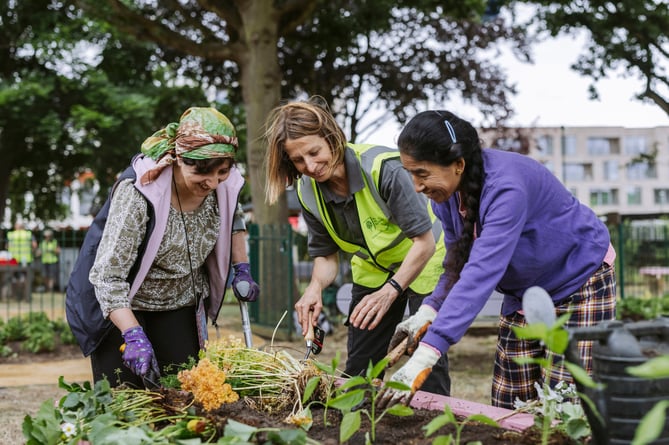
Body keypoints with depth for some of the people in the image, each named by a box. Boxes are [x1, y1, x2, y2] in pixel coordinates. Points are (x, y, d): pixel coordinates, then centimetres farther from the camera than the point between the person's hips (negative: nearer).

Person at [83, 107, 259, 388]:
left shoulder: (224, 185, -14)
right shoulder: (137, 194, -31)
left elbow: (232, 221, 12)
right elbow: (107, 276, -31)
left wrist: (242, 270, 3)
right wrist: (134, 336, -39)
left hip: (181, 306, 5)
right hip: (125, 309, -4)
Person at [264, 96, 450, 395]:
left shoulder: (383, 168, -32)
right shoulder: (308, 192, -14)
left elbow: (424, 241, -29)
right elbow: (326, 255, -4)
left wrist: (390, 291, -39)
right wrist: (315, 288, -25)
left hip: (422, 263, -5)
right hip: (373, 270, 5)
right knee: (357, 369, 7)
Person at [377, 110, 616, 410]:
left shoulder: (506, 187, -36)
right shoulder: (445, 193, -11)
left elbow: (482, 274, -45)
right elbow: (458, 265, -2)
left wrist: (425, 356, -52)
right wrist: (429, 310, -23)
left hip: (580, 281, -7)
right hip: (524, 293, 7)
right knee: (506, 410, 3)